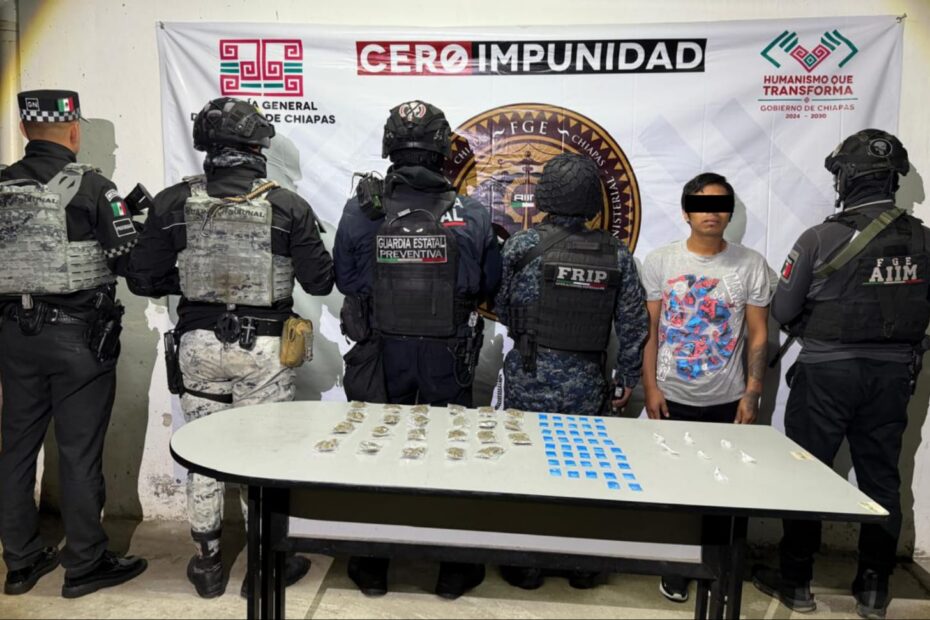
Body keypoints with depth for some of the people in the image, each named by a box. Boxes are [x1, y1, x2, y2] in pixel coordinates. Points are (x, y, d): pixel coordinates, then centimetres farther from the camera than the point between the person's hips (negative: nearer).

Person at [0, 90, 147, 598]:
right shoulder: (89, 185, -12)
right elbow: (130, 260, -10)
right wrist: (134, 220, 8)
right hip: (79, 333, -5)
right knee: (79, 451, 4)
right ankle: (85, 564, 16)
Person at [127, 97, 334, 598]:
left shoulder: (173, 203, -3)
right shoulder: (287, 206, -8)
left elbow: (143, 280, -1)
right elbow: (319, 281, -4)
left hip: (198, 344, 2)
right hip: (264, 349, -2)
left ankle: (207, 563, 30)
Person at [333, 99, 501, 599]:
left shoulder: (359, 212, -10)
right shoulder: (472, 217, -11)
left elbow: (345, 283, 0)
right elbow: (490, 286, -1)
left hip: (382, 355, 1)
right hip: (448, 358, 0)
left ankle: (372, 567, 33)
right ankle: (455, 569, 31)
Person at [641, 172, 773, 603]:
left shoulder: (751, 265, -1)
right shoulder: (660, 262, -2)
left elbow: (758, 334, 1)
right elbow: (648, 331, -1)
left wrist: (752, 394, -4)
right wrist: (650, 388, -5)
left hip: (727, 401, 0)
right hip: (672, 399, 0)